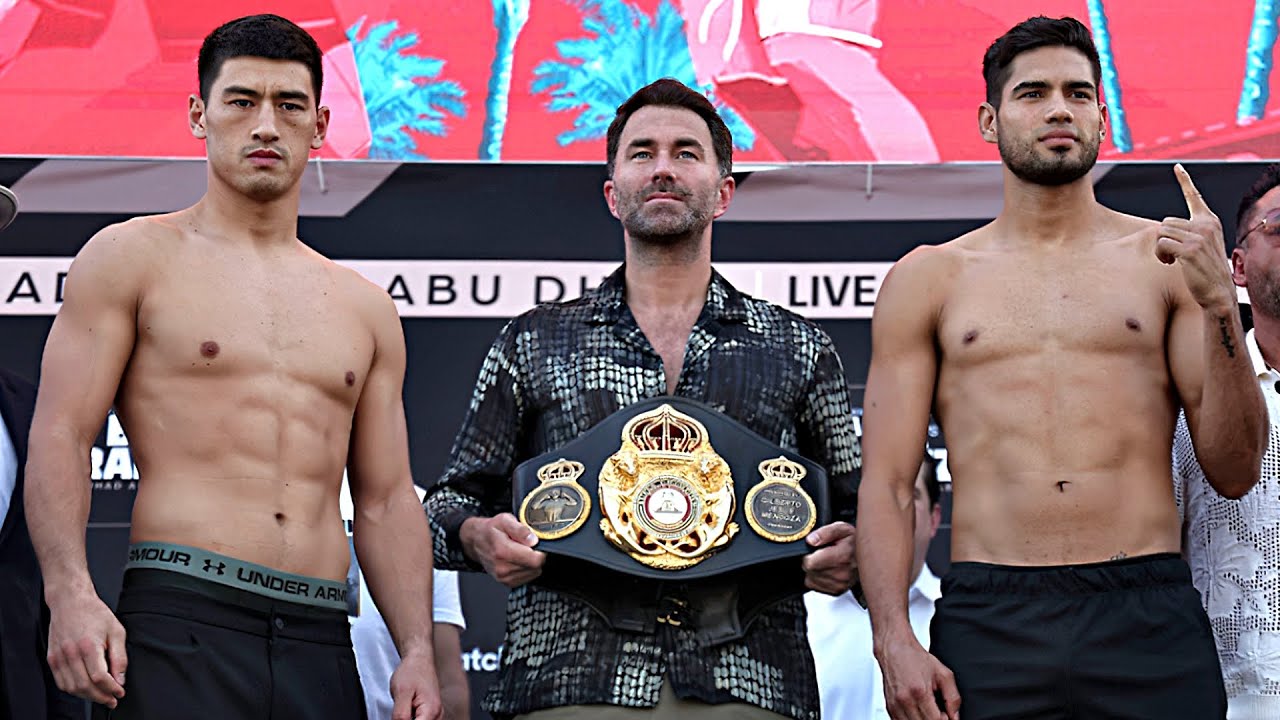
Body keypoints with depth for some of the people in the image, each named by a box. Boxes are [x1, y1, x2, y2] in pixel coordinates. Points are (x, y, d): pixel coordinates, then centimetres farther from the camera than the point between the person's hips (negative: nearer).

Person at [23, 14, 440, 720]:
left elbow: (386, 500, 19)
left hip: (319, 645, 4)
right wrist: (71, 595, -15)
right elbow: (59, 436, -1)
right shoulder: (131, 258, 7)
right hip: (181, 617, -4)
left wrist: (417, 652, 7)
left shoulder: (366, 310, 19)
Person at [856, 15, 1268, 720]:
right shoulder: (926, 279, 10)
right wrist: (893, 642, -8)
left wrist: (1218, 304, -8)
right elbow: (886, 483, 6)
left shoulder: (1166, 256, 9)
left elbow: (1235, 474, 4)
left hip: (1151, 625, 0)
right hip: (987, 626, 0)